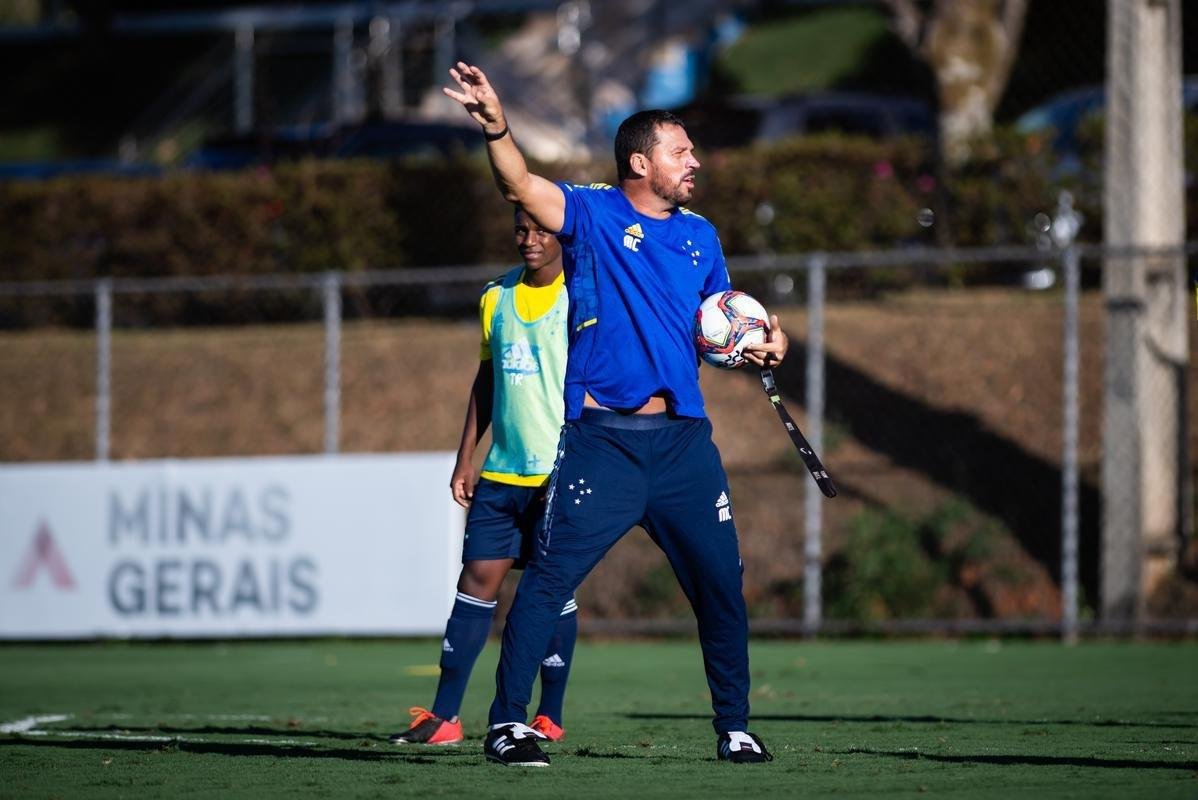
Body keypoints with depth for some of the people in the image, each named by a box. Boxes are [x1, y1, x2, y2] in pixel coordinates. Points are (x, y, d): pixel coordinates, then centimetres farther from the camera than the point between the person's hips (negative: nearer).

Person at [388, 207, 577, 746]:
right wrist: (465, 458, 14)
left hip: (560, 472, -5)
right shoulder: (496, 297, 13)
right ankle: (444, 716, 0)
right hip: (500, 473, 5)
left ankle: (550, 717, 9)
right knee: (478, 577, 0)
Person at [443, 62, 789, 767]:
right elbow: (521, 185, -18)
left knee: (722, 585, 5)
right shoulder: (593, 214, -1)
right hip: (602, 438, -5)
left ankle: (735, 728, 18)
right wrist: (497, 127, -37)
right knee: (549, 579, -9)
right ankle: (508, 723, -4)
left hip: (684, 442, 5)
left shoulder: (699, 235, 14)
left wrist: (762, 342, 2)